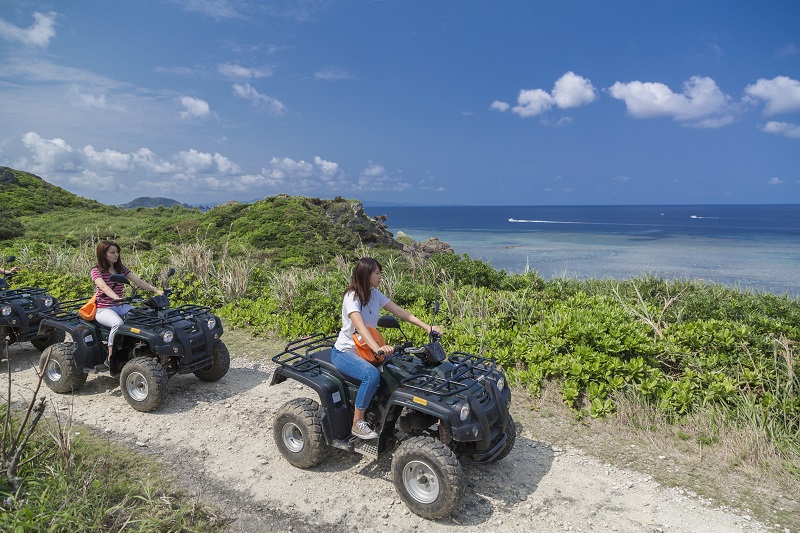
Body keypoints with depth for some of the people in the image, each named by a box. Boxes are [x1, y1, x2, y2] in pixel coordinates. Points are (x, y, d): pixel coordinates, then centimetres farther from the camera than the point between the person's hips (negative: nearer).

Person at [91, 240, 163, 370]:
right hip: (103, 309, -5)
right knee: (118, 323, -36)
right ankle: (110, 359, -24)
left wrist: (156, 290, -15)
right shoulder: (96, 271, -6)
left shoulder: (121, 269, 10)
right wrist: (116, 298, -46)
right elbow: (104, 287, -26)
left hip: (119, 306, 5)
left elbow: (138, 281, 0)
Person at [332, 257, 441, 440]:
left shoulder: (374, 294, 1)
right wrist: (377, 348, -55)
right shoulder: (352, 298, -23)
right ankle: (358, 423, -17)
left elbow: (400, 312, -1)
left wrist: (427, 327, -11)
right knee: (372, 375, -33)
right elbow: (360, 326, -39)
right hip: (344, 353, -8)